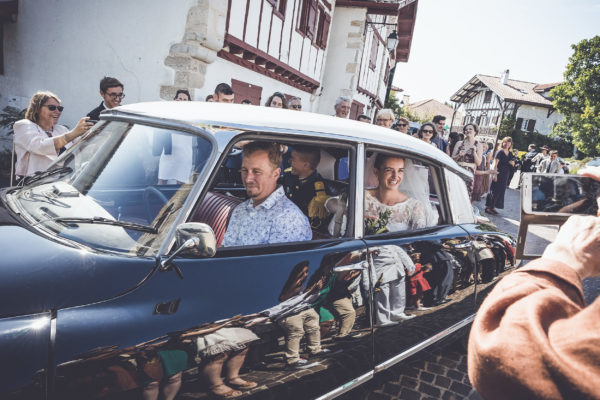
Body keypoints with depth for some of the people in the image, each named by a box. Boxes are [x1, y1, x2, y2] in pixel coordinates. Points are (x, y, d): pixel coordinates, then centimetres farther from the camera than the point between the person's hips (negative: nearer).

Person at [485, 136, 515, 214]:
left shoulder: (510, 154, 13)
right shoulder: (500, 152, -7)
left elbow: (513, 164, 22)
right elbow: (495, 164, -12)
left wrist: (512, 163, -3)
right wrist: (495, 174, -19)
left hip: (505, 176, 7)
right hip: (498, 174, -7)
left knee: (501, 191, 7)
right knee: (494, 191, -7)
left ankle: (492, 207, 14)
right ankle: (489, 207, -2)